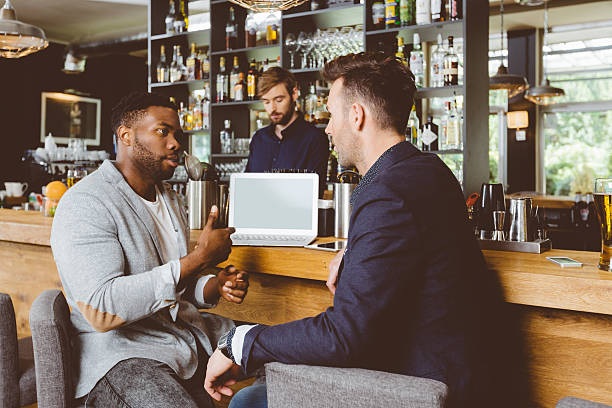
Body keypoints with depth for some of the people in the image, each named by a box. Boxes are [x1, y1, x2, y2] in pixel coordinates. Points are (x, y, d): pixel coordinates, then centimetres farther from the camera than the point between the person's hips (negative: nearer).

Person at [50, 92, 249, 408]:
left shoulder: (170, 199, 15)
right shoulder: (85, 204, -14)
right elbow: (100, 310, -26)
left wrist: (216, 286, -1)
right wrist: (200, 258, -24)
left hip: (184, 330, 8)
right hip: (120, 349, -8)